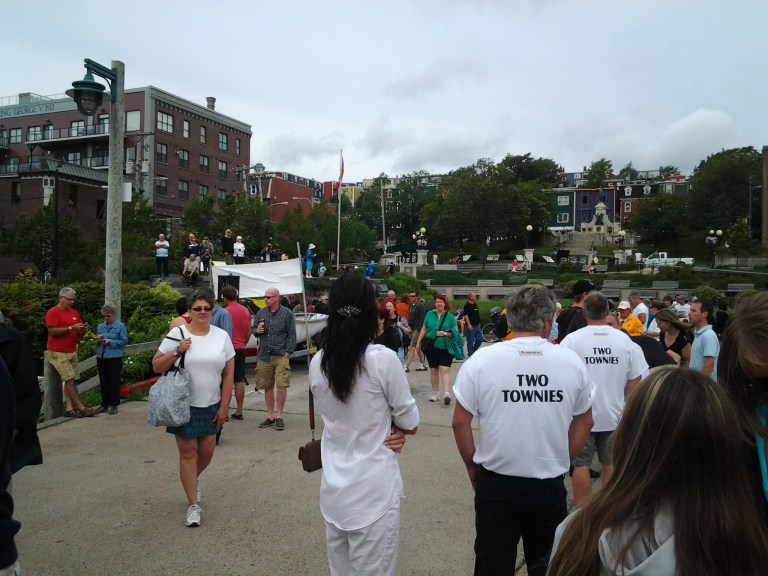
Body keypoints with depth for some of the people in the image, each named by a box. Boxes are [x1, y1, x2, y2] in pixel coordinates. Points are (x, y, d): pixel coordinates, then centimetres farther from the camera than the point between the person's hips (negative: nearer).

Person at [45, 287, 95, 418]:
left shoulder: (74, 313, 14)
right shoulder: (53, 312, -6)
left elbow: (79, 334, 19)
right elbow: (52, 331, -16)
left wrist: (83, 330, -4)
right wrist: (71, 328, -20)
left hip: (72, 352, 6)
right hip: (58, 353, -6)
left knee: (71, 380, 2)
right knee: (70, 379, -9)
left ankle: (69, 408, 5)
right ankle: (80, 407, -7)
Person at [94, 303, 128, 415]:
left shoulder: (120, 326, -3)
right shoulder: (100, 326, 13)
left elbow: (124, 341, -9)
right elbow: (96, 342, 18)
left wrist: (110, 342, -19)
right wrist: (98, 340, -5)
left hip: (115, 357, -5)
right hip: (101, 357, 5)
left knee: (114, 382, 0)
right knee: (103, 382, 10)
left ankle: (113, 405, 8)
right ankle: (104, 404, 19)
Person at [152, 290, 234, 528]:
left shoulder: (222, 336, 0)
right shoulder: (177, 334, -6)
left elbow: (228, 374, 2)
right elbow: (156, 367, -2)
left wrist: (224, 407, -1)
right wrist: (177, 352, -18)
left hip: (211, 406, 3)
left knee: (206, 451, 9)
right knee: (188, 453, 1)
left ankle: (193, 479, 43)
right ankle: (193, 505, 13)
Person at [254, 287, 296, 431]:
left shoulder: (287, 313, -1)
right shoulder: (261, 313, 11)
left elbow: (292, 334, -2)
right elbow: (254, 329, 22)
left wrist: (288, 352, -9)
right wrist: (257, 331, -2)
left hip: (281, 356, -4)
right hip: (264, 356, 4)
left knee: (282, 385, -8)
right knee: (267, 387, 11)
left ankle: (279, 415, 7)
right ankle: (270, 415, 23)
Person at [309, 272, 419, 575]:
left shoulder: (317, 363, -3)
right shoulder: (383, 359, -17)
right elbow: (410, 422, -7)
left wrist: (385, 430, 3)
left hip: (333, 488, 5)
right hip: (374, 489, -5)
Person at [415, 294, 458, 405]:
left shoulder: (450, 316, -1)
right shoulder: (429, 314, 6)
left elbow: (455, 332, -1)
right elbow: (424, 329, 12)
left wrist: (445, 333, -17)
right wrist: (419, 342, 11)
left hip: (445, 348, -3)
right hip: (431, 347, 3)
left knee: (445, 371, -12)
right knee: (433, 370, 11)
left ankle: (446, 394, -17)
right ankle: (435, 393, 22)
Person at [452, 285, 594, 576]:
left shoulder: (482, 359, -11)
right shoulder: (571, 361, -4)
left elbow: (460, 422, -7)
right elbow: (584, 423, 7)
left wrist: (473, 466, 7)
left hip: (496, 484, -2)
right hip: (551, 486, 2)